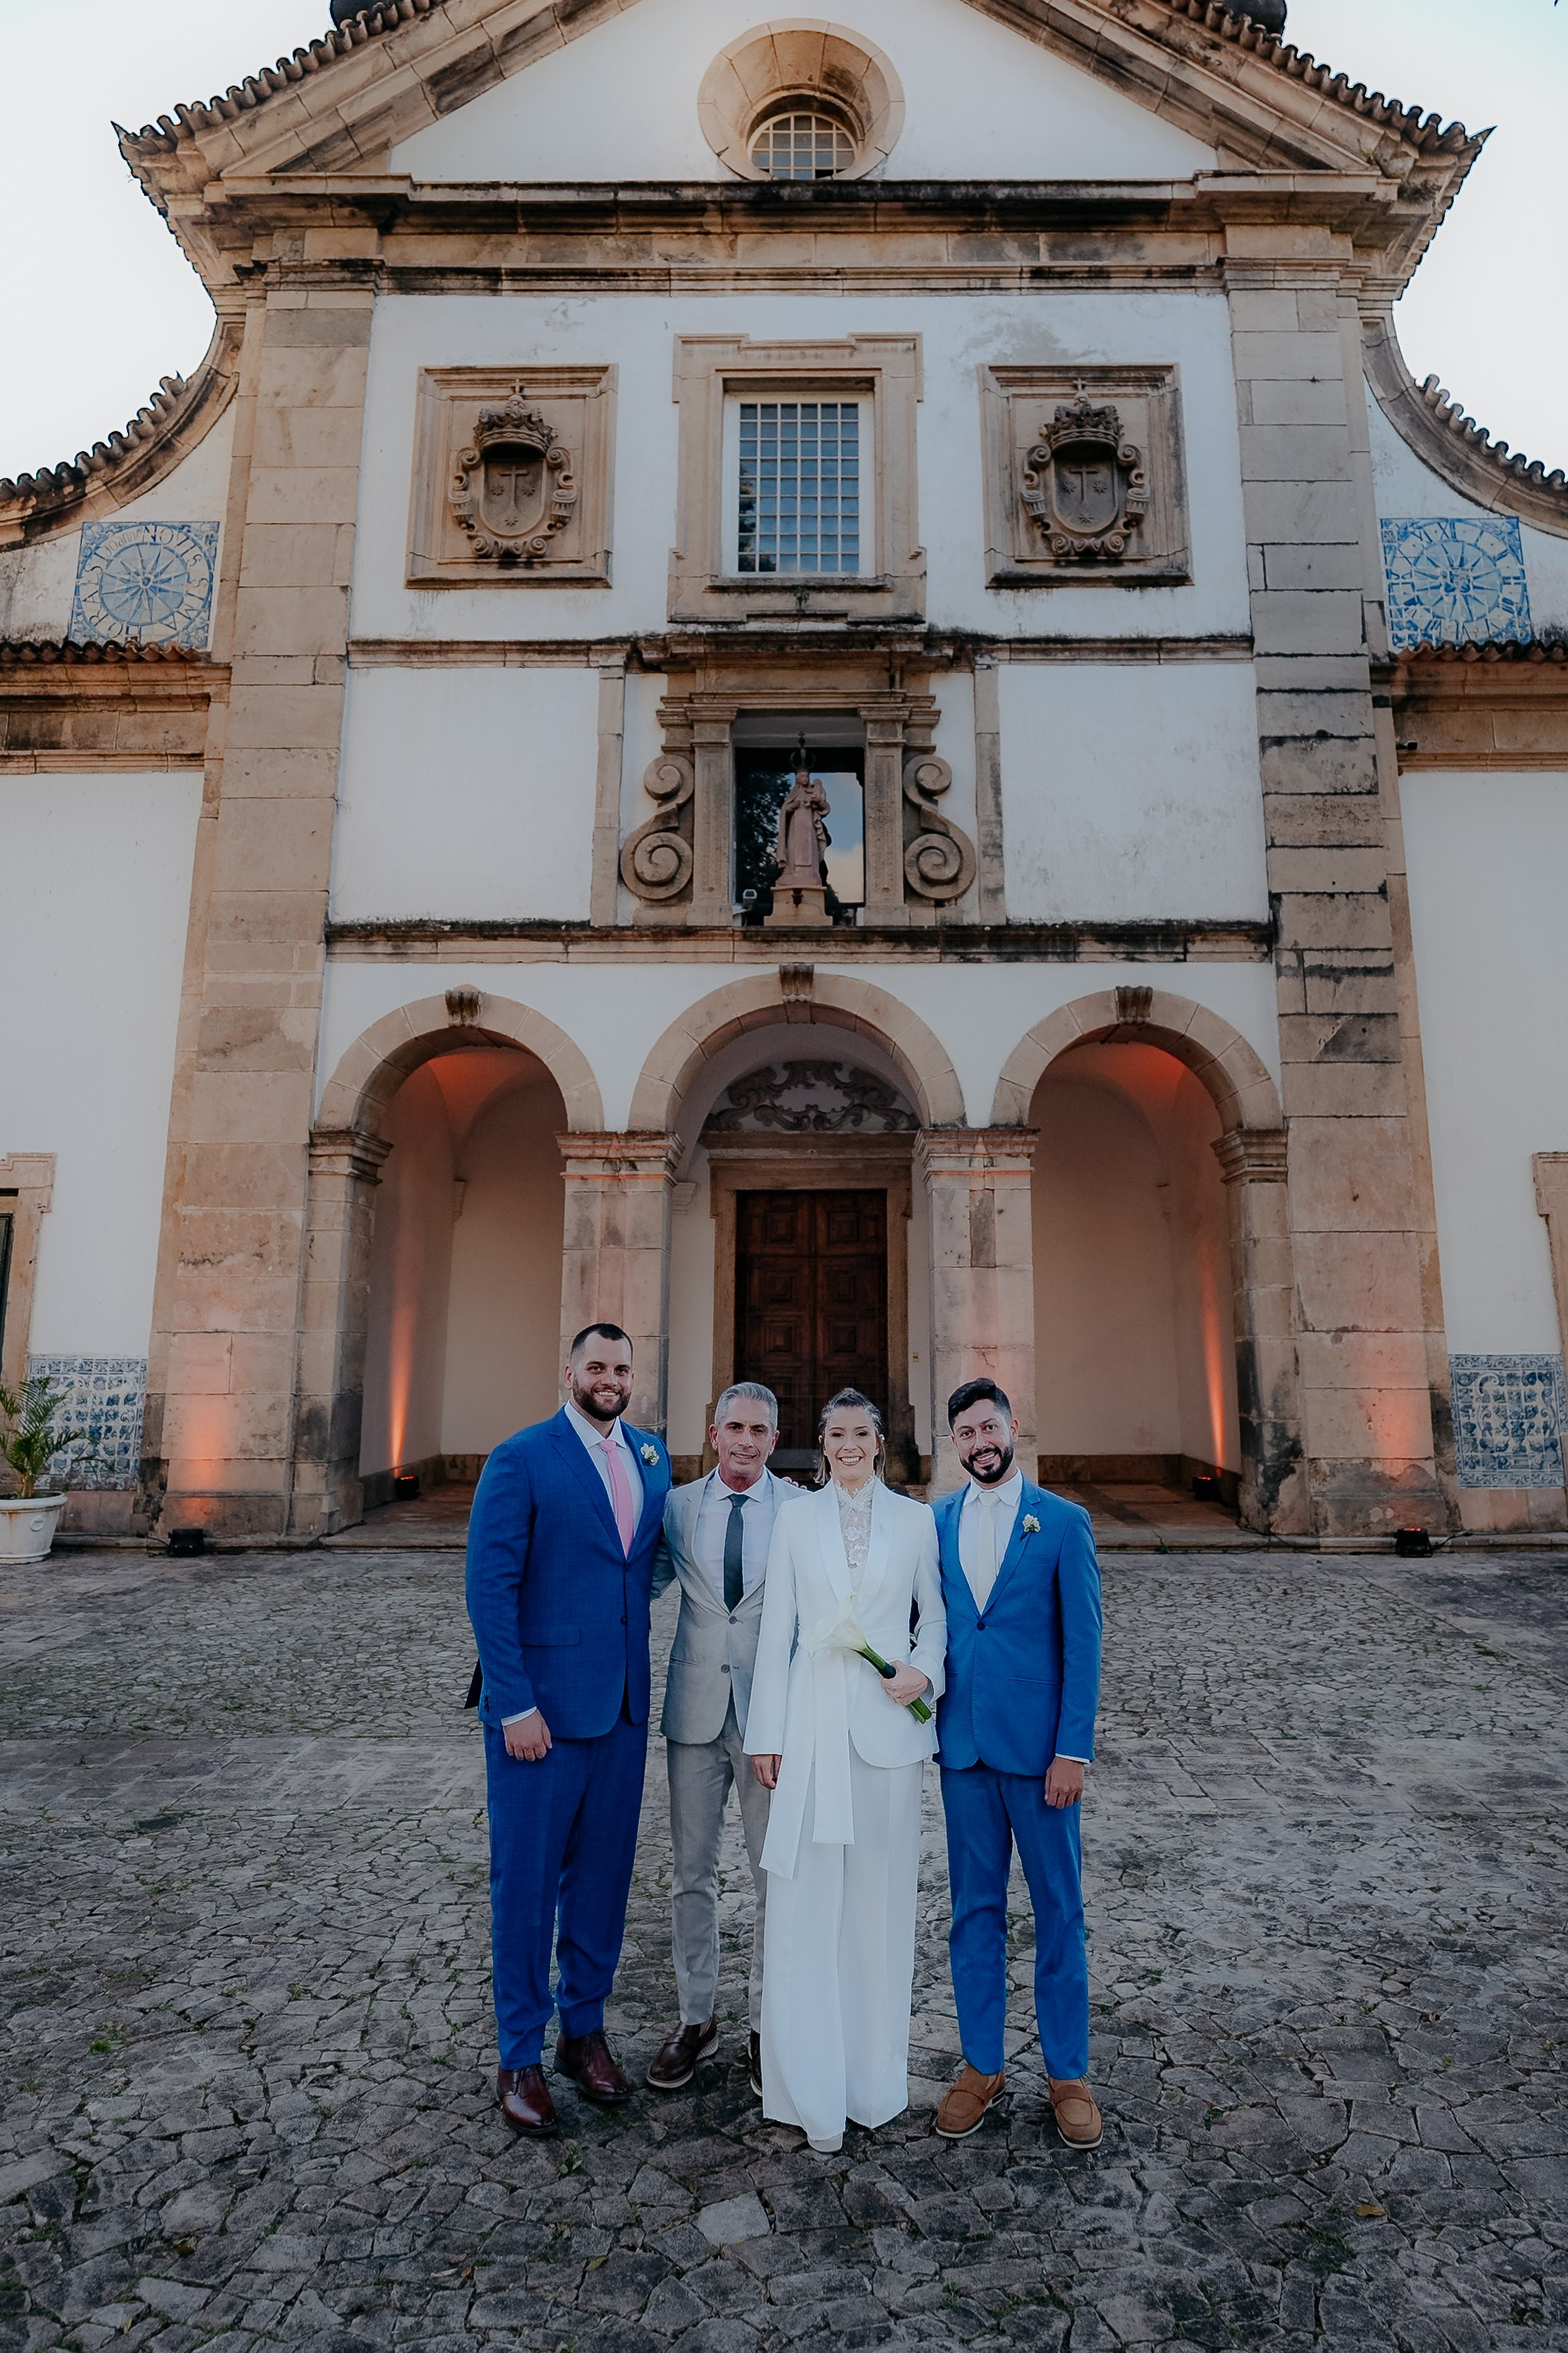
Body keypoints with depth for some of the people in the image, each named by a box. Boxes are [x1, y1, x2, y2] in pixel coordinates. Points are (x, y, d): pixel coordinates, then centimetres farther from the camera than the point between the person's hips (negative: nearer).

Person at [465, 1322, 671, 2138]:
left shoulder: (651, 1455, 6)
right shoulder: (519, 1461, -12)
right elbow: (491, 1588, -13)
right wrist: (515, 1705, -16)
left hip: (624, 1706, 5)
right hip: (540, 1707, -5)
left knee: (603, 1875, 17)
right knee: (526, 1882, 9)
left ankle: (584, 2029, 36)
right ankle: (519, 2056, 29)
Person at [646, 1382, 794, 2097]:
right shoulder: (677, 1506, 0)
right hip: (696, 1710, 2)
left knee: (778, 1876, 10)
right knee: (691, 1872, 15)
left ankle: (768, 2025, 30)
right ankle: (696, 2017, 34)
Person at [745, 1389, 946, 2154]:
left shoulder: (915, 1519, 3)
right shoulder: (796, 1518, 3)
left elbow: (936, 1612, 9)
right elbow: (777, 1629, 4)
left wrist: (926, 1672, -10)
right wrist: (766, 1734, 1)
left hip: (886, 1724, 0)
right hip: (812, 1724, 0)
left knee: (879, 1900, 10)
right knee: (805, 1903, 3)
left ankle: (874, 2078, 28)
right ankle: (814, 2093, 17)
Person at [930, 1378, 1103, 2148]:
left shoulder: (1063, 1522, -6)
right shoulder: (934, 1522, 3)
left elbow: (1082, 1644, -7)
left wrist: (1073, 1750, -10)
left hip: (1037, 1744, -2)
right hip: (962, 1743, 3)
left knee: (1058, 1911, 10)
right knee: (974, 1908, 14)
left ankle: (1068, 2071, 28)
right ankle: (981, 2064, 30)